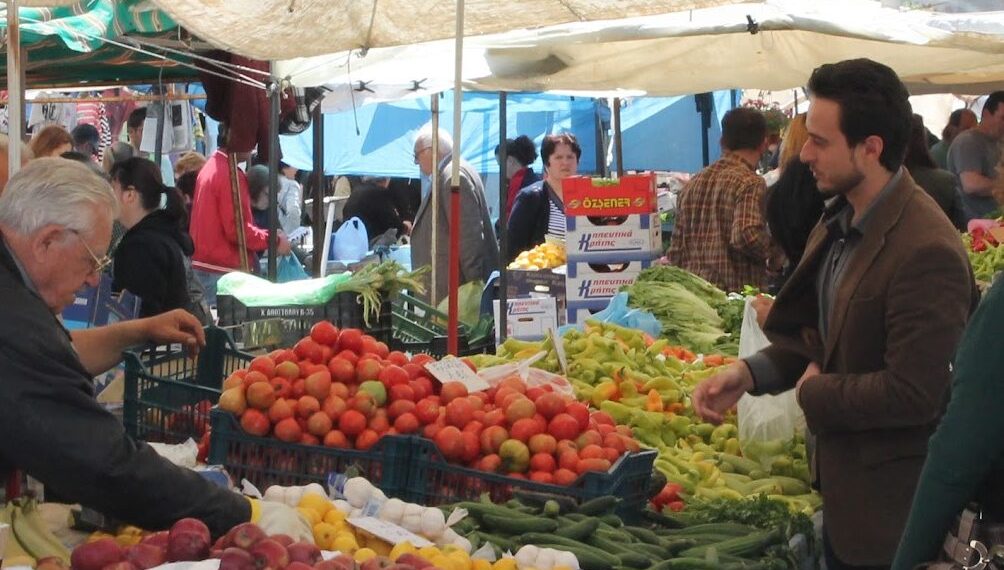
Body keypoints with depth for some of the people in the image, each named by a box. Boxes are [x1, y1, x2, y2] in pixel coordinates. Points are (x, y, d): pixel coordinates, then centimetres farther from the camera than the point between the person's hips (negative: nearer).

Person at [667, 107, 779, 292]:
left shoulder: (692, 184, 13)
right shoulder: (750, 184, -9)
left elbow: (675, 251, 15)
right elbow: (746, 236, -23)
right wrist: (776, 250, -5)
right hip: (736, 292, -7)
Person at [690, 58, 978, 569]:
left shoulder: (926, 251, -26)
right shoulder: (839, 220, 5)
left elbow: (914, 394, -28)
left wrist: (814, 393, -14)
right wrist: (749, 374, -3)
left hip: (890, 507, -9)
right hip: (841, 485, 9)